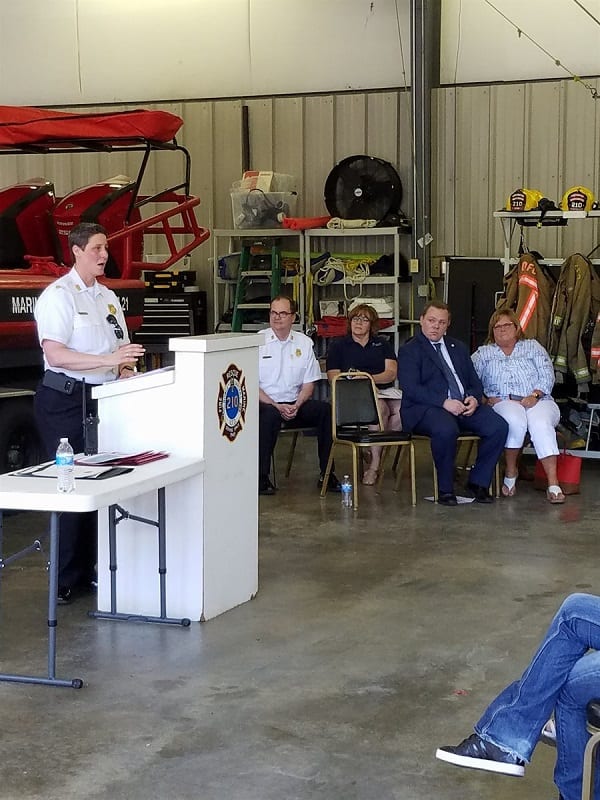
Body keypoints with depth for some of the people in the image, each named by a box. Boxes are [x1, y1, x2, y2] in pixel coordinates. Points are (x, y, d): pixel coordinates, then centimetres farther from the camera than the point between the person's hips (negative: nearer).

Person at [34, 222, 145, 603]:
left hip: (103, 399, 7)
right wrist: (109, 360, -27)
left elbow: (122, 349, 22)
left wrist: (126, 370, -1)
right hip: (66, 399, -7)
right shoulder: (58, 295, -9)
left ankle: (93, 569, 15)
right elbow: (56, 355, -20)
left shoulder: (108, 297, 14)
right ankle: (66, 580, 2)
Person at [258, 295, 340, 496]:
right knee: (270, 414, -37)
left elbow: (309, 383, 9)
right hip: (266, 403, -3)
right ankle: (261, 477, -28)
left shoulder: (304, 343, 9)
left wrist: (296, 406, -10)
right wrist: (277, 406, -16)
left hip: (295, 405, 3)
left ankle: (326, 474, -16)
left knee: (325, 409, -23)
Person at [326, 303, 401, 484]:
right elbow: (333, 377, 4)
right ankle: (374, 464, -30)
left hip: (385, 393, 3)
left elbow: (392, 373, 5)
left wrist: (369, 378, -14)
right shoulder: (338, 346, 16)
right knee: (380, 407, -36)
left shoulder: (383, 344, 20)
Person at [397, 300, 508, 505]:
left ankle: (478, 482, -3)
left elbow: (475, 381, 21)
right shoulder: (409, 350, 3)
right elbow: (411, 388, -11)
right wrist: (444, 402, -21)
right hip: (427, 408, -6)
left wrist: (474, 398, -4)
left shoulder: (458, 348, 24)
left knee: (499, 427, -18)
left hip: (464, 406, 6)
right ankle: (445, 489, -18)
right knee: (446, 430, -38)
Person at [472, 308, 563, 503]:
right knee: (515, 421, -37)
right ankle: (511, 472, -16)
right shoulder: (483, 353, 21)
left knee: (540, 423, -35)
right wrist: (487, 398, -10)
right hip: (503, 403, 0)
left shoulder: (532, 347, 21)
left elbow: (547, 376, 9)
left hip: (538, 401, 0)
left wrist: (534, 395, -9)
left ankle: (553, 483, -40)